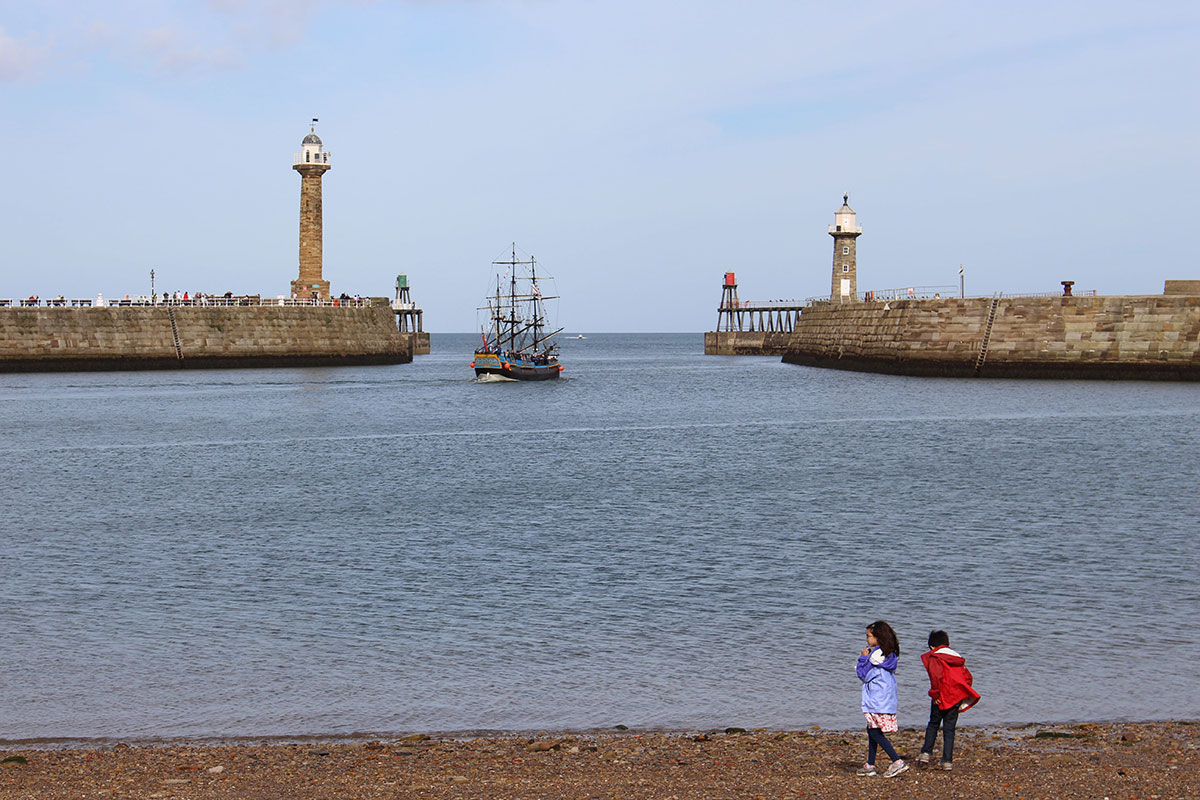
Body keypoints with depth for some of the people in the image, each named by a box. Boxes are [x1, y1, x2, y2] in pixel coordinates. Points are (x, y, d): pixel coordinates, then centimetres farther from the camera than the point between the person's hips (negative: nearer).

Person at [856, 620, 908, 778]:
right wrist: (865, 658, 14)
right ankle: (870, 765, 20)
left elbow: (864, 675, -9)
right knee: (872, 731, 16)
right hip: (888, 699, 9)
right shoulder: (890, 654, 11)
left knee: (875, 733, -8)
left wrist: (863, 658, 1)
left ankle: (897, 762, -16)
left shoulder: (876, 654, -15)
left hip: (877, 700, -9)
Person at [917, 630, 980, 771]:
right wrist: (962, 693, 17)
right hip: (956, 698, 4)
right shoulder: (958, 658, 19)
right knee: (949, 729, 7)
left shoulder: (934, 657, -1)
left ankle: (926, 753, 9)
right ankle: (947, 761, 2)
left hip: (942, 697, -4)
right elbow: (968, 677, 15)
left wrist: (935, 694, -14)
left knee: (933, 724, 15)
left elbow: (936, 675, -18)